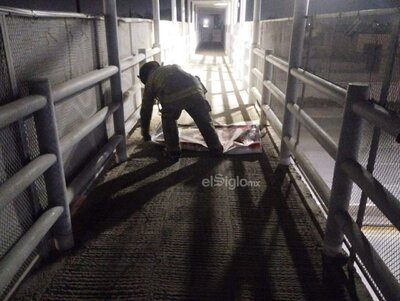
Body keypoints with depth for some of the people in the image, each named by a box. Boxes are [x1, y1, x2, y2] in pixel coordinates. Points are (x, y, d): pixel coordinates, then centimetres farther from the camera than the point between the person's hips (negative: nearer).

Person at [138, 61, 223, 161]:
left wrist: (145, 131, 43)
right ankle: (216, 148, 32)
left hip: (172, 96, -3)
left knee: (168, 120, 25)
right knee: (204, 121, 20)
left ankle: (173, 152, 28)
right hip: (195, 89, 3)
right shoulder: (173, 66, 40)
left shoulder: (150, 80, 30)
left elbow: (146, 109, 33)